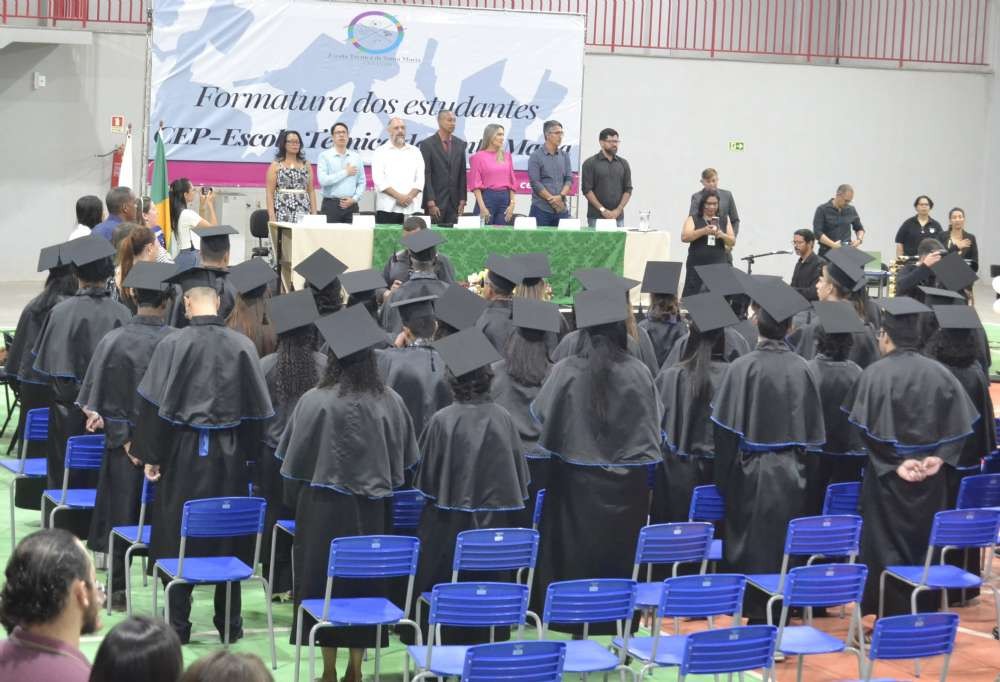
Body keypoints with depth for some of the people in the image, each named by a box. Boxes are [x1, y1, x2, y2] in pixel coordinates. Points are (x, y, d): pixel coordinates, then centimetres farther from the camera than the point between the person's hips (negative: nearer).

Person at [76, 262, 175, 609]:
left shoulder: (114, 340, -10)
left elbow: (96, 397, -7)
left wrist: (124, 437, -6)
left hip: (123, 441, 1)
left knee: (122, 513, 12)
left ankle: (118, 588, 19)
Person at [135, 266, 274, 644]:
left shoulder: (173, 344, -12)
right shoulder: (242, 345, -4)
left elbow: (156, 403, -9)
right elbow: (255, 408, 3)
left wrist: (151, 455, -1)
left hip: (184, 451, -2)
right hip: (229, 455, 3)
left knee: (179, 539, 7)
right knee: (228, 539, 12)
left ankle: (177, 624, 9)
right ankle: (229, 622, 18)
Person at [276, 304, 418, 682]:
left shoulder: (315, 401, -15)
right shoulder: (389, 402, -7)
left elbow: (296, 460, -5)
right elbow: (405, 457, 6)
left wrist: (294, 500, 11)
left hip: (324, 509, -3)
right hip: (372, 509, 3)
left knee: (325, 585, 6)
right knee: (365, 583, 12)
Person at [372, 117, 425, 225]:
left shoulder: (415, 152, 15)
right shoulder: (380, 152, 6)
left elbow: (420, 179, 8)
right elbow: (379, 181, -4)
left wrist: (409, 196, -9)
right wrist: (398, 196, -13)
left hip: (411, 207, 2)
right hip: (387, 208, -2)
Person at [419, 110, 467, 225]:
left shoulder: (460, 144, 10)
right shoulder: (427, 144, -3)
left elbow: (462, 174, 11)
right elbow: (425, 175, -8)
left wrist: (462, 200, 4)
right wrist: (430, 202, -14)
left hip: (454, 201, 4)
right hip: (435, 200, -4)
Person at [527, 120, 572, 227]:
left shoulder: (564, 155, 13)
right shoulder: (536, 156, 0)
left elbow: (569, 179, 8)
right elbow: (535, 183, -7)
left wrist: (561, 196, -10)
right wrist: (552, 199, -11)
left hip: (562, 209, 4)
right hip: (541, 209, -4)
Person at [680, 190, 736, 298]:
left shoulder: (724, 220, 12)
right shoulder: (693, 219, 5)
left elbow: (733, 241, 9)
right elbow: (684, 237, -9)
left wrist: (722, 235, -13)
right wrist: (703, 231, -22)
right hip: (696, 266, -1)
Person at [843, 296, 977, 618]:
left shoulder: (875, 374, -12)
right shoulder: (939, 373, 1)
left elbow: (865, 427, -15)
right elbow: (961, 423, 0)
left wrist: (895, 463, -13)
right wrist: (938, 457, -6)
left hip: (887, 479, -4)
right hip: (931, 479, 4)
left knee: (888, 552, 5)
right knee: (926, 547, 14)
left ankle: (892, 618, 6)